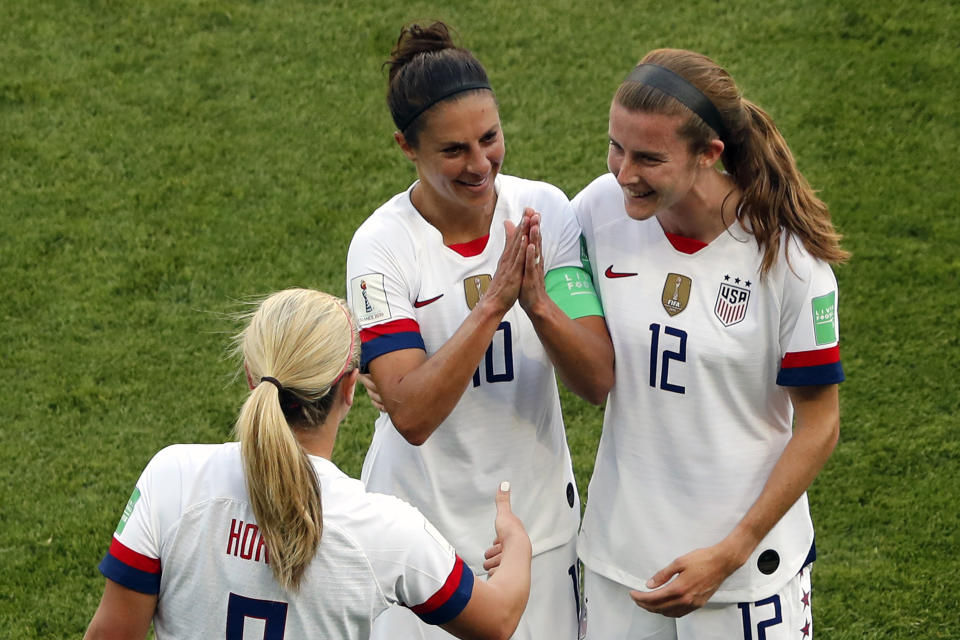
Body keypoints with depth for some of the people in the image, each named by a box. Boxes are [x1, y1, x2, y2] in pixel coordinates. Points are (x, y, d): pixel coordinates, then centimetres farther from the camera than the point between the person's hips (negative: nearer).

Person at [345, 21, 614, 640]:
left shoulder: (546, 211, -7)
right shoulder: (382, 244, -15)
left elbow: (599, 381, -11)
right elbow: (412, 415, -24)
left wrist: (539, 304, -28)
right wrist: (493, 303, -31)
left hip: (539, 519, 3)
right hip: (427, 528, -3)